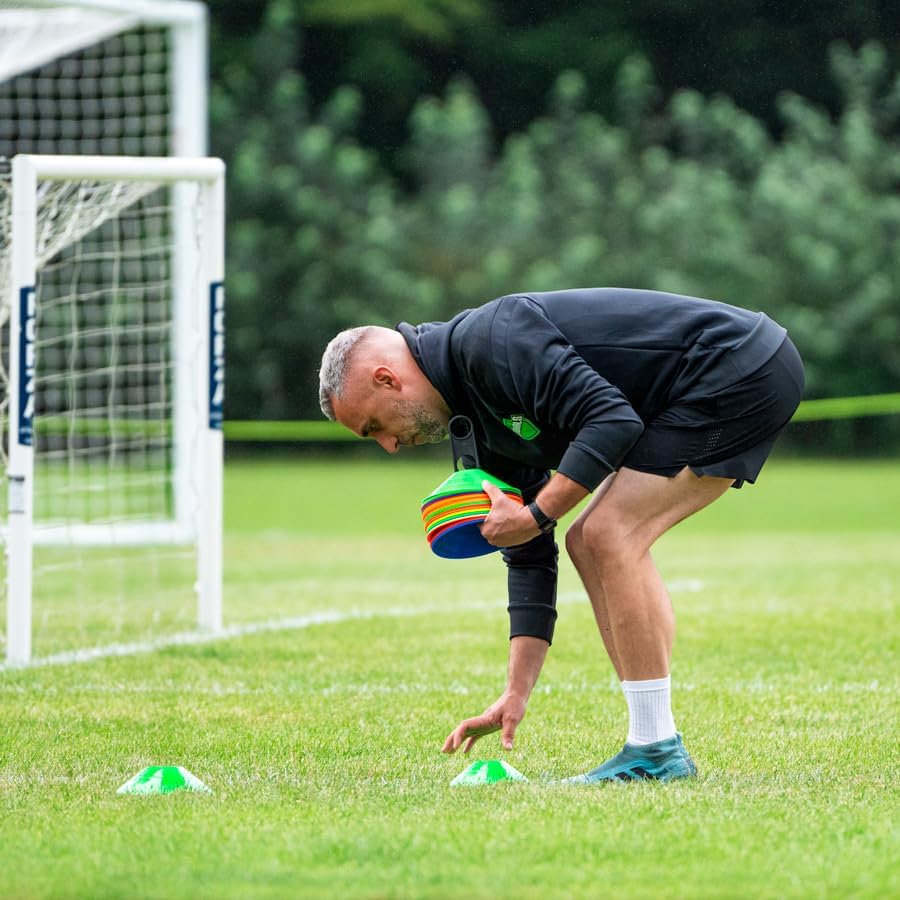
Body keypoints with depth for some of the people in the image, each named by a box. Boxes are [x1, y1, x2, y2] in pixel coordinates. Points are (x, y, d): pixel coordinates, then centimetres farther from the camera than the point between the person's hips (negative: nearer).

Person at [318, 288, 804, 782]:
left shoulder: (486, 339, -17)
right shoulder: (486, 425, 12)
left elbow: (611, 419, -25)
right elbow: (529, 556, 15)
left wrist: (535, 516, -16)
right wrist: (516, 696, 11)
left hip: (744, 368, -10)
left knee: (610, 536, -15)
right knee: (590, 541, 11)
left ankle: (657, 751, -10)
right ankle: (656, 744, 11)